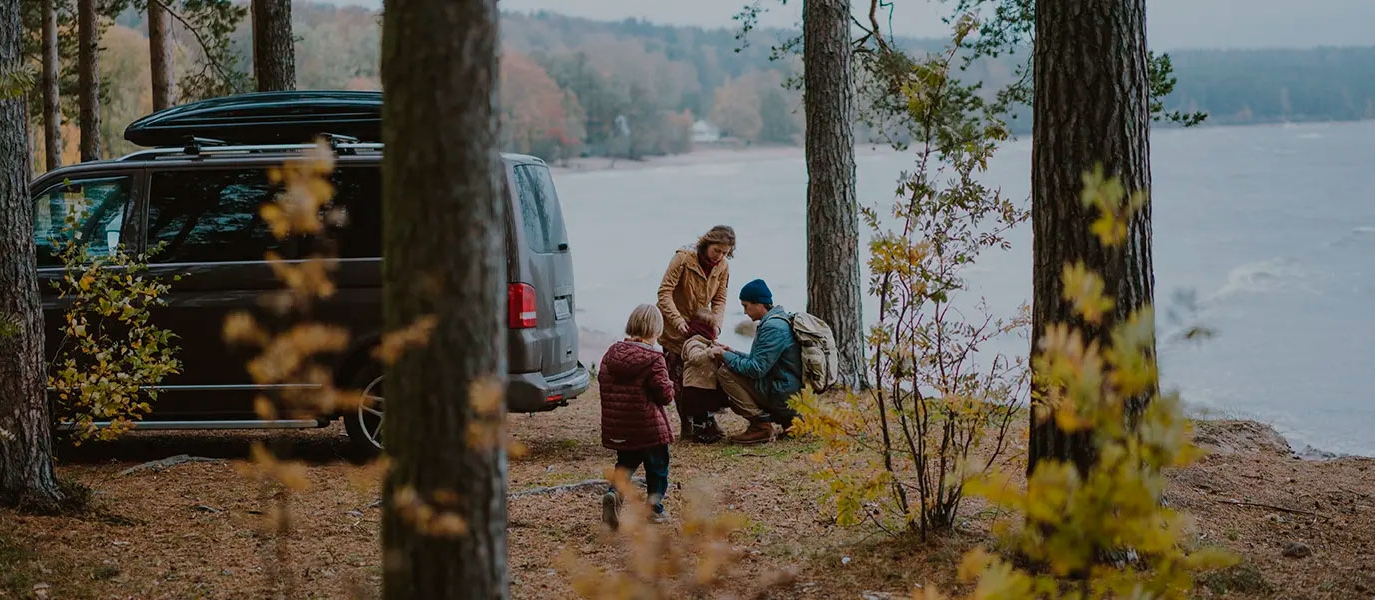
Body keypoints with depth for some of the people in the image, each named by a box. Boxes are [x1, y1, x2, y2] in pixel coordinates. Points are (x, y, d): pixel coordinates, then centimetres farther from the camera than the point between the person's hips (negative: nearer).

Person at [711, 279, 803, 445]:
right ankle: (789, 420, 14)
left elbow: (756, 369, -22)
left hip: (783, 396, -10)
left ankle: (761, 426, -11)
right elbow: (761, 360, 20)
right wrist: (732, 353, 11)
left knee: (725, 373, -12)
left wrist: (725, 355, -11)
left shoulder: (773, 328, -19)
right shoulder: (778, 320, 14)